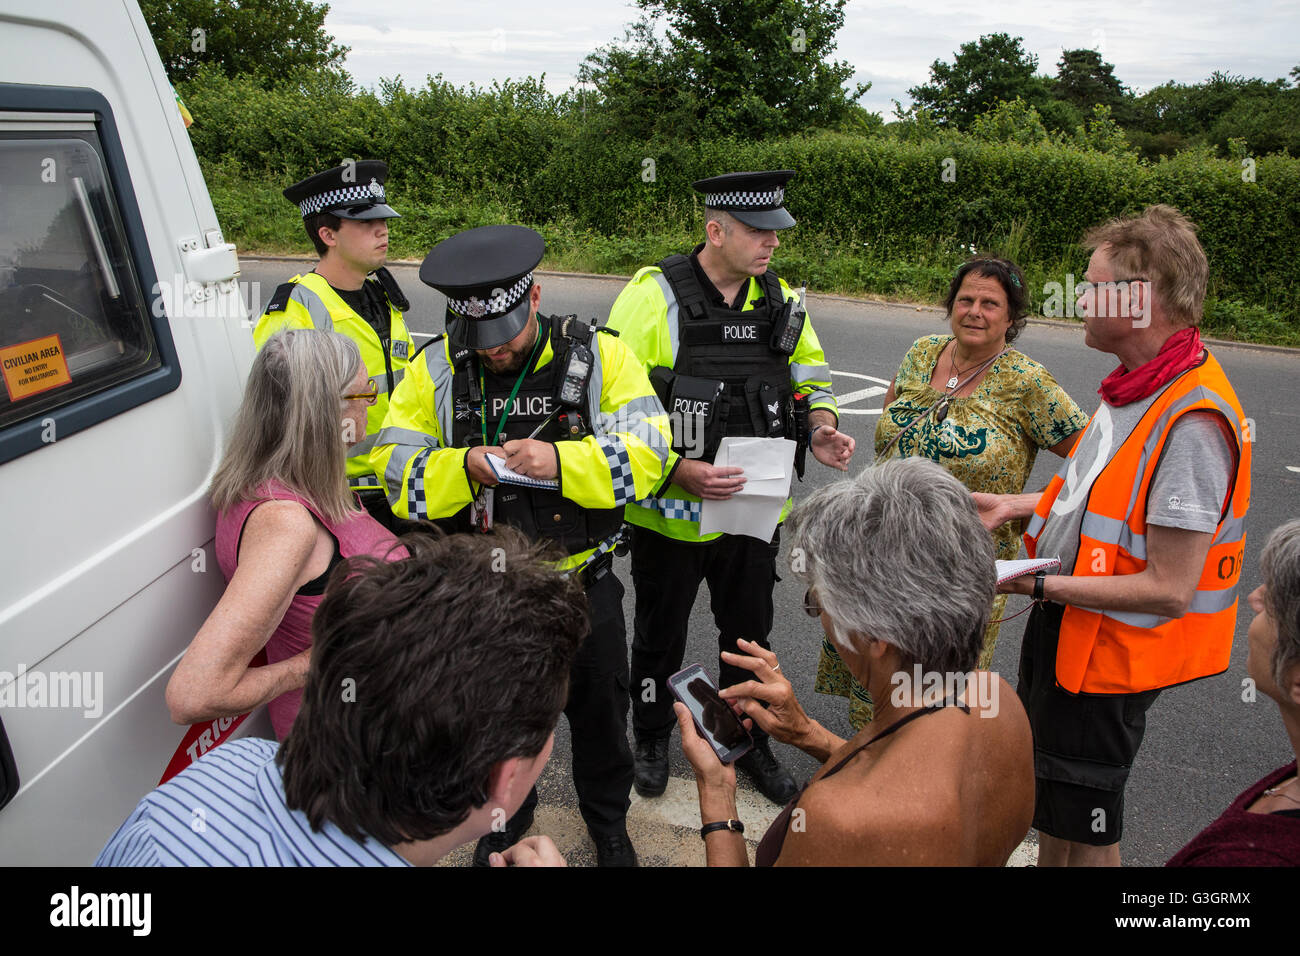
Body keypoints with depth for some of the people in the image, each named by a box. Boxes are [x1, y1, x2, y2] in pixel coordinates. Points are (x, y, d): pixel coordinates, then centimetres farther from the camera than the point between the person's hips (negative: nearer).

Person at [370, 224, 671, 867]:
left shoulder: (597, 355, -11)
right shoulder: (436, 370, -8)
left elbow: (645, 453, -18)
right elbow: (395, 470, -9)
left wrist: (560, 463, -33)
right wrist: (464, 468, -28)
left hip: (581, 585, -1)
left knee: (598, 714, 20)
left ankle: (608, 822, 49)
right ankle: (505, 823, 52)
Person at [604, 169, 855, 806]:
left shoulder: (781, 299, 1)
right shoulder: (654, 295, -16)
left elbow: (810, 374, 14)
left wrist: (820, 430, -7)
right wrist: (676, 470, -27)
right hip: (670, 511, -4)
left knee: (749, 635, 21)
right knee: (659, 637, 17)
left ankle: (751, 741, 44)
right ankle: (651, 738, 43)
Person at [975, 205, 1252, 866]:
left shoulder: (1191, 421, -29)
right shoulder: (1135, 384, 1)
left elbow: (1168, 591, -29)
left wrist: (1034, 584, -26)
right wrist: (1019, 506, 9)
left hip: (1109, 654, -9)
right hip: (1062, 623, 9)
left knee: (1084, 833, 13)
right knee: (1048, 808, 27)